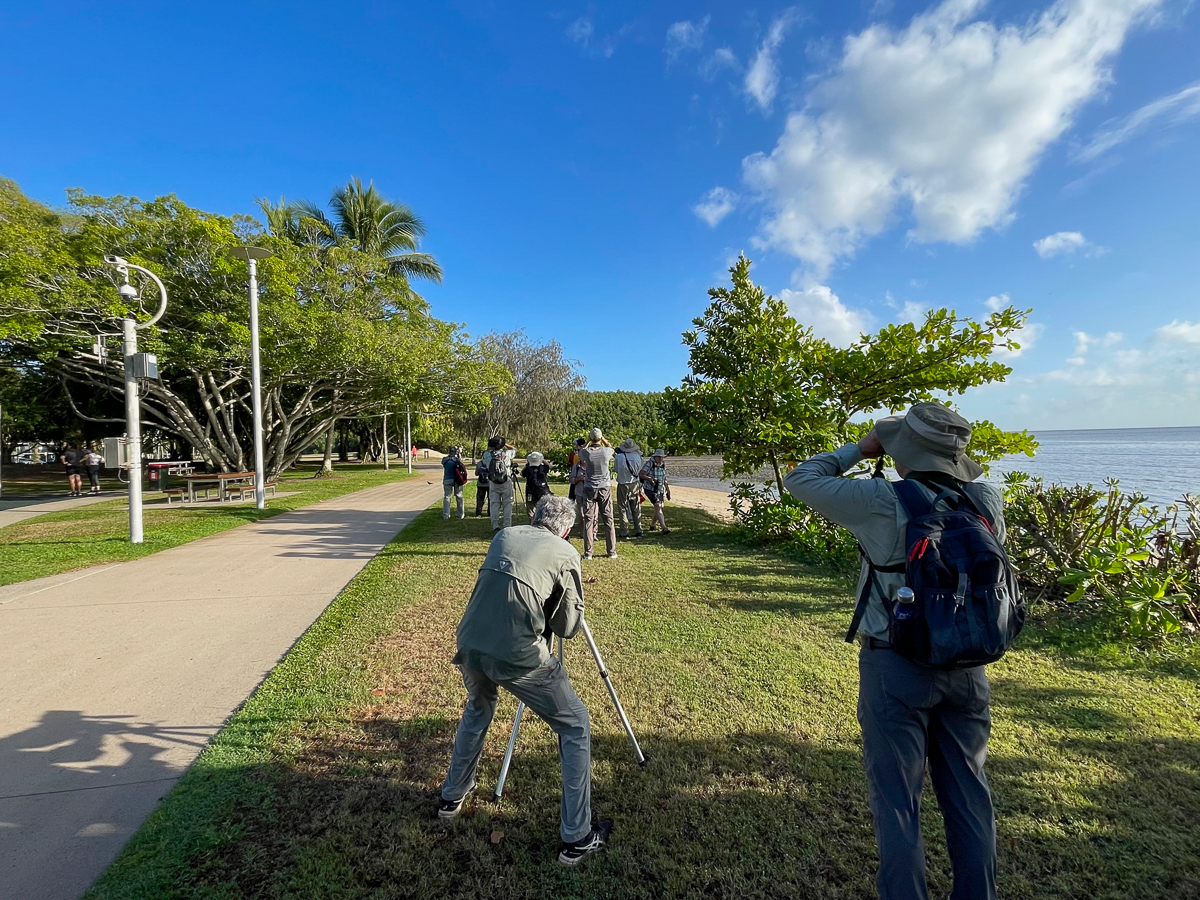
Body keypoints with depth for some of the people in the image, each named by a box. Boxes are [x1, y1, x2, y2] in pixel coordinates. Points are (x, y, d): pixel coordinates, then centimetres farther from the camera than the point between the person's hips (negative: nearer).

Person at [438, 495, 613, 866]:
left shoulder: (503, 536, 16)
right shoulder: (566, 553, 3)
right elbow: (568, 627, 7)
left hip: (469, 644, 6)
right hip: (517, 655, -5)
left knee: (478, 708, 37)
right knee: (575, 727, 16)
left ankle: (452, 797, 50)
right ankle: (577, 839, 21)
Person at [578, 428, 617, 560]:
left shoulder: (586, 452, -11)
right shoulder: (606, 451, -9)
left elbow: (580, 451, 15)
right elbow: (611, 447, 17)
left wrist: (588, 441, 17)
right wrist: (603, 439, 21)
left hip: (589, 489, -1)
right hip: (605, 488, 1)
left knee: (588, 520, 3)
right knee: (608, 520, 8)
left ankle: (588, 553, 3)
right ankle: (612, 552, 14)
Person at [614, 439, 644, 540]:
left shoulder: (619, 457, -15)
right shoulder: (637, 456, -8)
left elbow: (615, 469, 0)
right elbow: (639, 470, 2)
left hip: (623, 485, -2)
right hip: (635, 484, 3)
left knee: (623, 509, 5)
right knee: (636, 509, 14)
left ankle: (624, 533, 4)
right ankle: (638, 531, 18)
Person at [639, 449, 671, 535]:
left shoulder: (663, 464, 3)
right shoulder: (650, 464, -17)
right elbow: (640, 474, -19)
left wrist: (667, 490, 16)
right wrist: (650, 478, -34)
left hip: (660, 490, 7)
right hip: (651, 489, -7)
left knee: (660, 508, 13)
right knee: (658, 506, -19)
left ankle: (653, 525, 33)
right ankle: (664, 528, -26)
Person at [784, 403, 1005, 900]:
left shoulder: (884, 502, -19)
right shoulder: (988, 502, -5)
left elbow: (801, 479, -9)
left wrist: (859, 448, 1)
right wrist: (948, 466, 10)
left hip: (896, 667, -5)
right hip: (965, 667, 5)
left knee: (897, 800, 10)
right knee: (968, 793, 20)